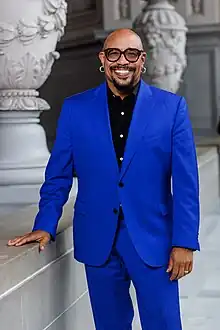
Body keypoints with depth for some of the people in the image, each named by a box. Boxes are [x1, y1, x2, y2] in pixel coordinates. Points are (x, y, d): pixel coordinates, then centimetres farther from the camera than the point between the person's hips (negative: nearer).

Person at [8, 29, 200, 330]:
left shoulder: (172, 107, -1)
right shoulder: (75, 108, 3)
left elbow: (185, 182, -3)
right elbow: (59, 174, 7)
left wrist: (184, 241, -7)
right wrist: (45, 225, -1)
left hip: (153, 240, -1)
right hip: (98, 242, 2)